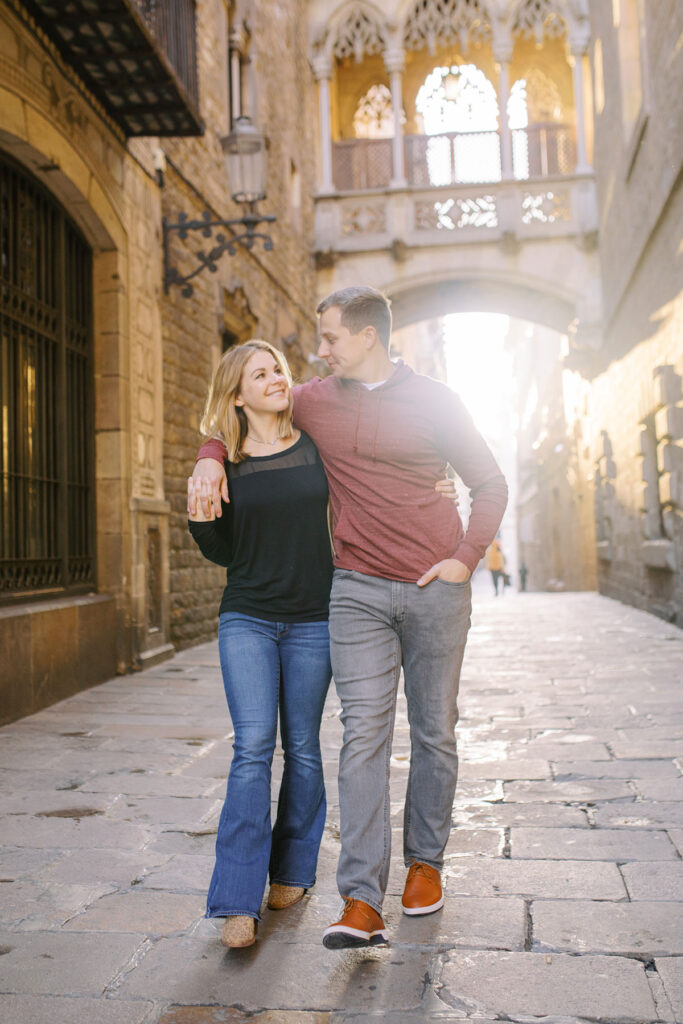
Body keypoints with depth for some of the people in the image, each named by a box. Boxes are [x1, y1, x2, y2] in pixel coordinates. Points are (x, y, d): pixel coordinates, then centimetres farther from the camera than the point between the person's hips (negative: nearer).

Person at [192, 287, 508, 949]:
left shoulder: (433, 401, -1)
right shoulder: (314, 401, 6)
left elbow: (490, 484, 5)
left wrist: (465, 558, -6)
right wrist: (210, 457, 0)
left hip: (435, 589, 0)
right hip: (358, 590, 1)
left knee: (434, 733, 10)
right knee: (364, 734, -8)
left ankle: (425, 860, 30)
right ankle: (362, 902, -5)